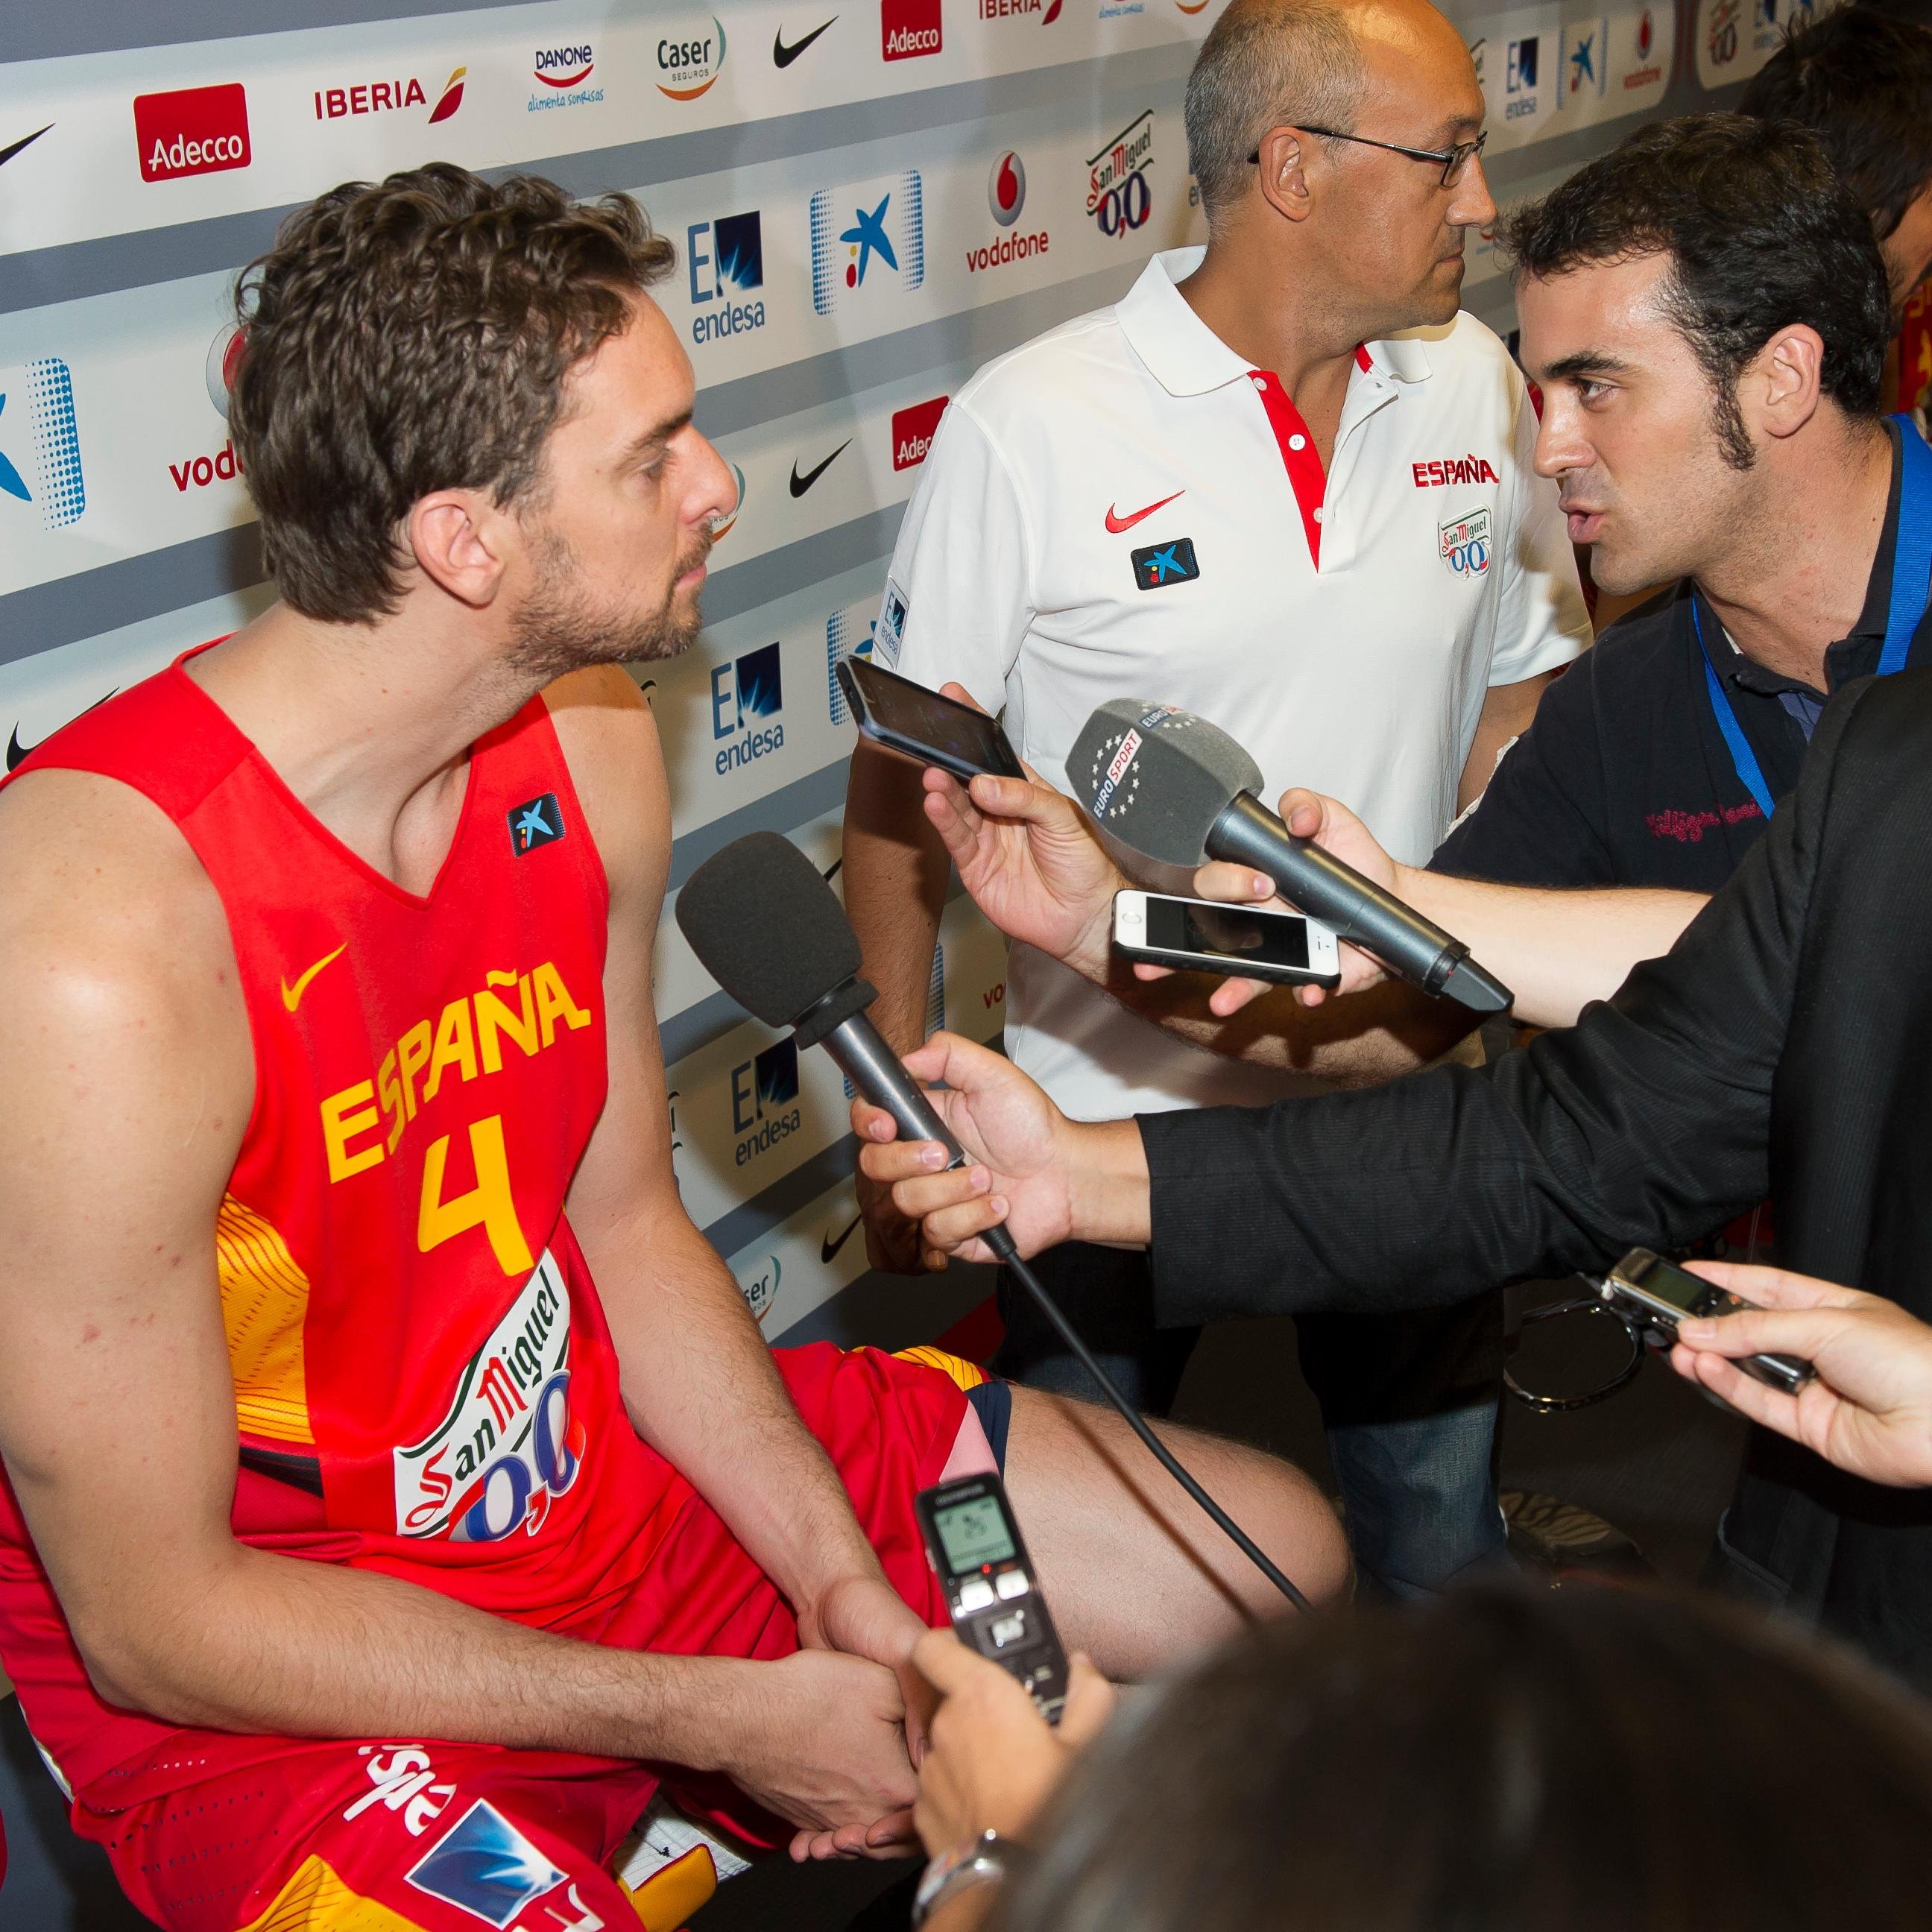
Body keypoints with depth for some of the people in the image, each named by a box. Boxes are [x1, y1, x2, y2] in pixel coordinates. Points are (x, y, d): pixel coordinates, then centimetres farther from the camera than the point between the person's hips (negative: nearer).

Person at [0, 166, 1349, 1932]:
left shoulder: (590, 746, -5)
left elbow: (623, 1221, 6)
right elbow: (152, 1617, -22)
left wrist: (839, 1572, -7)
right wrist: (729, 1720, -18)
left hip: (610, 1464, 7)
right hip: (264, 1687, -7)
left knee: (1277, 1559, 7)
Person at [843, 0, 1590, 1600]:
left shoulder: (1474, 385, 0)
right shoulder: (1030, 428, -13)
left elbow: (1524, 709, 9)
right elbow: (905, 781, -6)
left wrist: (1435, 987, -5)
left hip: (1397, 1094, 4)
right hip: (1110, 1106, -3)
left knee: (1439, 1550, 17)